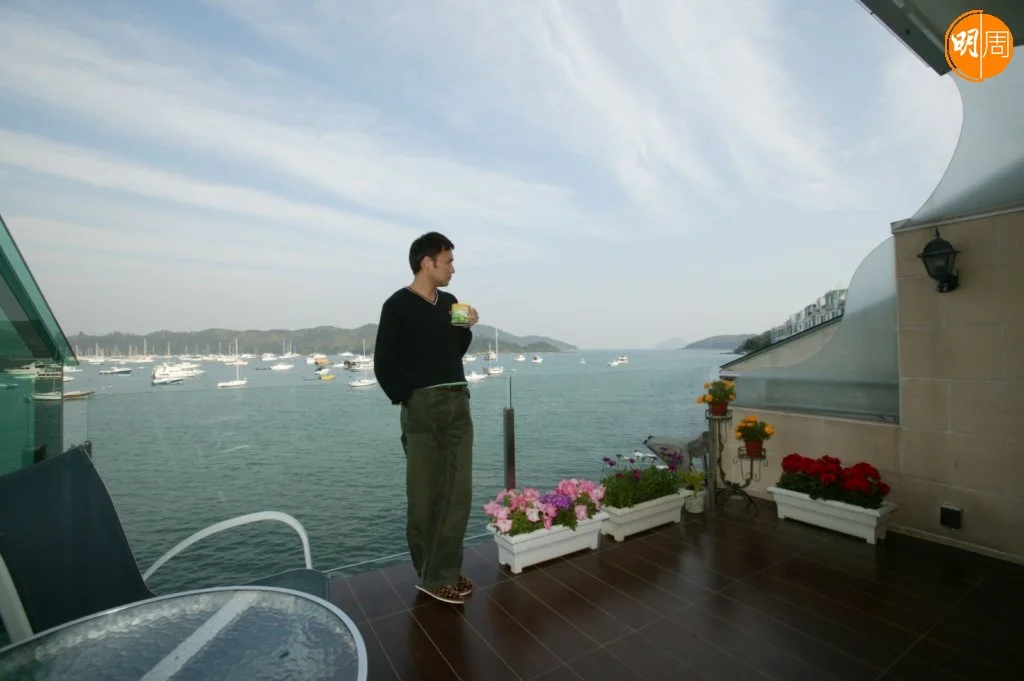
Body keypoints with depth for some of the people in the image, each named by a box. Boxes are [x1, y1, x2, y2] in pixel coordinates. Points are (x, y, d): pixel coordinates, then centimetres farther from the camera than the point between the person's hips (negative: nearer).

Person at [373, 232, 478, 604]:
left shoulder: (450, 302, 12)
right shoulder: (398, 306, -5)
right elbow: (384, 366, -5)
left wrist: (467, 328, 1)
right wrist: (407, 401, -9)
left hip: (458, 405, 6)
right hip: (421, 409, -6)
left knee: (458, 493, 5)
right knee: (425, 496, 4)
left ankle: (444, 572, 18)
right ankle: (431, 575, 19)